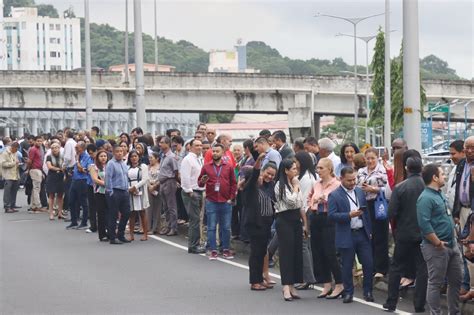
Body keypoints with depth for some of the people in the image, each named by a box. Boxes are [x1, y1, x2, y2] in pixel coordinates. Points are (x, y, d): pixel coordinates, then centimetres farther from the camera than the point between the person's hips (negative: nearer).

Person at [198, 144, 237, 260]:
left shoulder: (229, 166, 5)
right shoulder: (206, 167, 4)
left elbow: (233, 184, 7)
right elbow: (199, 182, 8)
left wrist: (231, 198, 0)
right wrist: (202, 182, -15)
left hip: (226, 202, 0)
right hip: (211, 202, 0)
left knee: (226, 227, 6)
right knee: (211, 227, 1)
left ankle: (226, 250, 15)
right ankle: (213, 251, 6)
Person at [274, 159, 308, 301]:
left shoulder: (296, 184, 14)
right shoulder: (280, 185, -9)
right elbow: (291, 201, -20)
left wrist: (305, 223, 13)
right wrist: (295, 186, -7)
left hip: (296, 220, 7)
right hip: (284, 221, -7)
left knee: (297, 252, 5)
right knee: (286, 252, -8)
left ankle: (292, 286, 11)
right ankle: (286, 288, -8)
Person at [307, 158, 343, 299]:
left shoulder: (336, 184, -8)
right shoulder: (316, 184, 12)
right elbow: (309, 197, 28)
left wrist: (325, 199, -20)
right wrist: (311, 205, 8)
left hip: (329, 220, -7)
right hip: (315, 219, 7)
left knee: (330, 253, -9)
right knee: (317, 253, 8)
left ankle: (339, 285, 2)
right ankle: (327, 285, 16)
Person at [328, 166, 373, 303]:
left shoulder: (360, 192, 10)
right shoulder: (334, 195, -6)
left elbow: (366, 212, 15)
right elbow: (332, 215, -14)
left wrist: (369, 230, 11)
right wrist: (349, 215, -24)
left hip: (362, 233, 4)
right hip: (346, 236, -4)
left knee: (368, 264, 3)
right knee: (347, 266, 3)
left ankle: (368, 291, 15)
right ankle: (348, 293, 15)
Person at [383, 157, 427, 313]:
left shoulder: (400, 188, -11)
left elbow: (391, 212, -11)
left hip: (404, 233, 0)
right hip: (425, 233, 0)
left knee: (396, 267, 12)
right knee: (422, 268, 8)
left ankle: (391, 302, 15)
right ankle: (419, 304, 7)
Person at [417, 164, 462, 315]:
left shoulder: (440, 194, 12)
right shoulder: (426, 198, -17)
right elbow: (424, 224, -25)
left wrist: (452, 239, 15)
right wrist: (438, 243, -19)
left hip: (452, 244, 9)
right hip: (437, 248, -9)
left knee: (456, 279, 15)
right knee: (436, 283, 0)